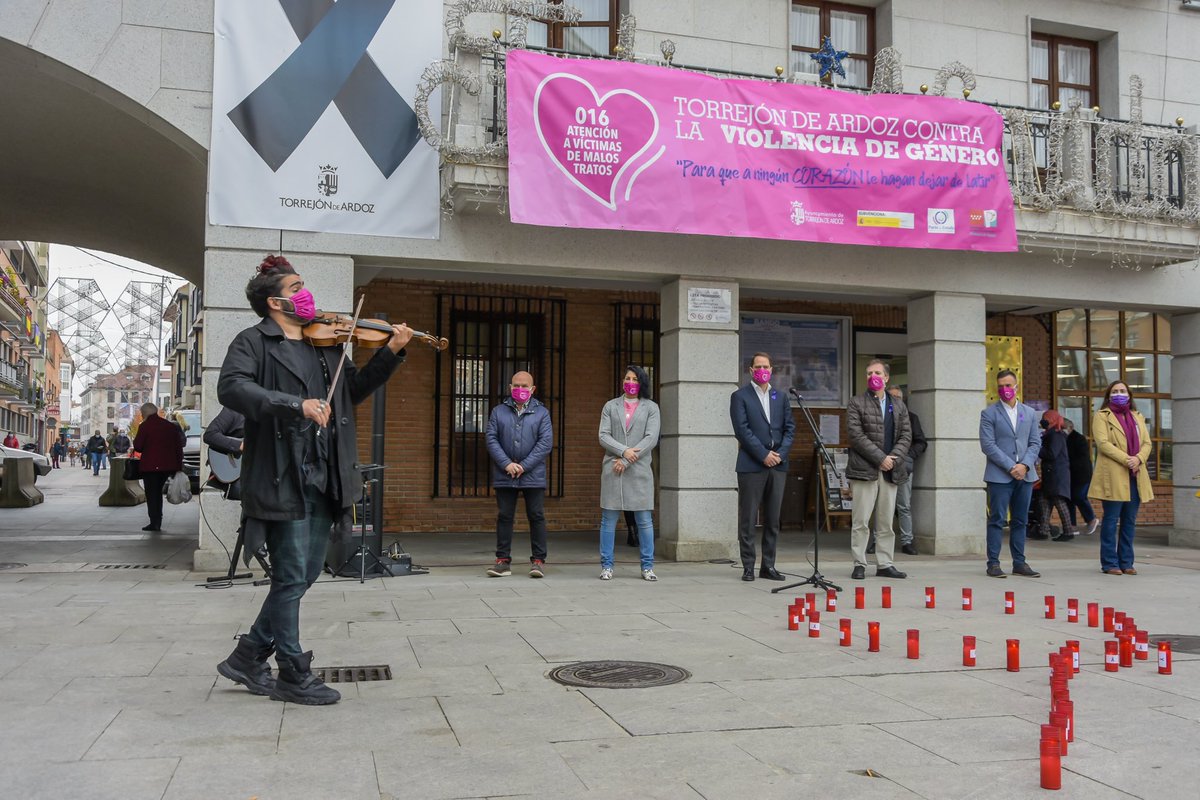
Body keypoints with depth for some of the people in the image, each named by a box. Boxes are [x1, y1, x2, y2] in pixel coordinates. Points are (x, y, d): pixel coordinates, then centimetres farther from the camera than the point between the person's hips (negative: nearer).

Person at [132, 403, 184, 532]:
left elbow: (137, 446, -11)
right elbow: (179, 445, 9)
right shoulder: (170, 426, 8)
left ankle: (154, 522, -3)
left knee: (151, 494, 2)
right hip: (167, 465, 6)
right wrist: (179, 464, 14)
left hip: (150, 466, -6)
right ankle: (157, 522, 18)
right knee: (158, 492, 18)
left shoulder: (145, 426, -9)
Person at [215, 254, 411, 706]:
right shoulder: (255, 342, -4)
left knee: (305, 574, 14)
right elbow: (231, 388, -20)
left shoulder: (326, 344, 17)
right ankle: (294, 676, 16)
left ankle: (249, 657, 29)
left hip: (323, 480, 7)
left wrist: (391, 352, 9)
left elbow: (354, 389, 20)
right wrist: (296, 404, -30)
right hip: (282, 478, -7)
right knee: (292, 577, 1)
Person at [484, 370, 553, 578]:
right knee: (504, 517, 5)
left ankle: (538, 560, 9)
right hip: (504, 476, 1)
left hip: (533, 476, -1)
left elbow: (546, 442, -4)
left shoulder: (541, 413, 5)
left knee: (536, 517, 2)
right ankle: (503, 560, 12)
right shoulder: (498, 411, 9)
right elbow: (491, 439, 1)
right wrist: (506, 464, -12)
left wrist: (524, 466, -12)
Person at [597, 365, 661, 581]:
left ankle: (647, 566, 9)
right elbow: (603, 436, 2)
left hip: (639, 471, -1)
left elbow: (651, 438, -3)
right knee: (608, 520, 2)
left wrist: (626, 461, -9)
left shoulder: (651, 408, 8)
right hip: (612, 470, 1)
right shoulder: (611, 406, 12)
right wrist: (624, 450, -15)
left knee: (644, 520, 0)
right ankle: (606, 566, 9)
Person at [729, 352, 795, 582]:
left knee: (773, 519, 7)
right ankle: (748, 566, 5)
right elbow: (742, 429, -8)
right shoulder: (740, 396, 2)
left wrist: (781, 454, -5)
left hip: (778, 464, 4)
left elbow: (790, 428, 11)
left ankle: (768, 565, 14)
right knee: (748, 519, -1)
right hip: (751, 465, -4)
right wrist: (763, 454, -13)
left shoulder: (781, 396, 16)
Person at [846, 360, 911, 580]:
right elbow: (856, 435, -8)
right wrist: (880, 458, -13)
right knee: (860, 521, -2)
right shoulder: (857, 403, 2)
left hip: (890, 471, 4)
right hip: (864, 469, -4)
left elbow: (906, 436, 10)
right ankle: (859, 564, 4)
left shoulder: (898, 406, 16)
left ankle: (885, 564, 15)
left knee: (886, 522, 8)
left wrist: (894, 458, -8)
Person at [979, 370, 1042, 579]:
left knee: (1020, 521, 9)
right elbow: (988, 444, -7)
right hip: (999, 475, -4)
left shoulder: (1029, 413, 13)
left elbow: (1035, 443, 9)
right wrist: (1010, 467, -13)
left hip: (1025, 474, 4)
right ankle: (993, 563, 1)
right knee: (997, 520, -3)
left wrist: (1025, 464, -8)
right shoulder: (989, 413, 0)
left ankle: (1019, 563, 14)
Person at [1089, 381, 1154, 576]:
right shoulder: (1101, 416, 3)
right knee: (1111, 520, -3)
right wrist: (1126, 460, -18)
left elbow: (1147, 443, 11)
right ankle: (1109, 563, 1)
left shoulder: (1138, 417, 20)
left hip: (1135, 476, 5)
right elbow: (1103, 443, -9)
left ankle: (1126, 562, 13)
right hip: (1113, 476, -5)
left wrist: (1139, 459, -10)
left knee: (1129, 521, 7)